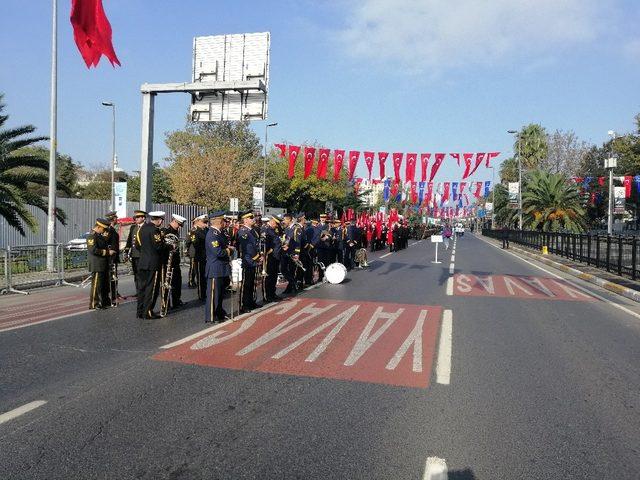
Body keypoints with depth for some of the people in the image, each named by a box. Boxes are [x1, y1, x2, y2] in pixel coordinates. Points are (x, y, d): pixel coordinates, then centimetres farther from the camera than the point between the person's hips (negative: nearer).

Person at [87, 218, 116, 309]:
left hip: (104, 265, 10)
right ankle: (94, 304, 2)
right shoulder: (92, 236, -14)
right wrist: (107, 252, -20)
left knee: (105, 284, 17)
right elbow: (93, 250, -23)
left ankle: (105, 301, 28)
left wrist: (109, 250, 13)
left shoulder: (100, 236, 16)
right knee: (96, 284, -5)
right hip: (97, 265, -10)